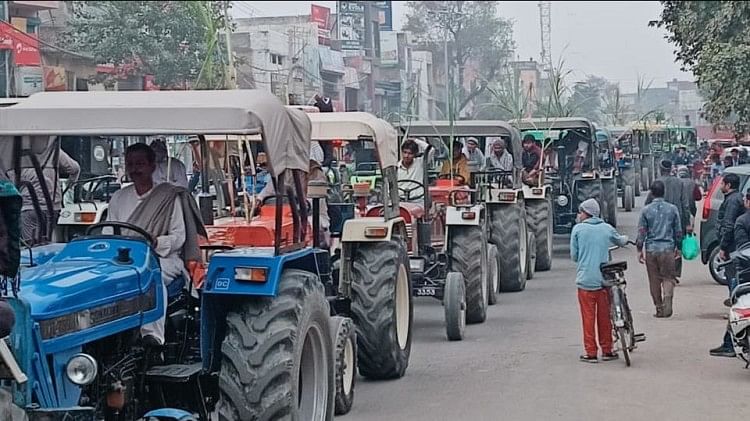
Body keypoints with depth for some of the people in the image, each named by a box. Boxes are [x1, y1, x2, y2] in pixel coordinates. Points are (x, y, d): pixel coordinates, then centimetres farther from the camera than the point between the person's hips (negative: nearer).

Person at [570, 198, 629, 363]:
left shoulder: (578, 229, -4)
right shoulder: (607, 228, 4)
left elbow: (574, 256, -1)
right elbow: (620, 241, 24)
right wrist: (625, 238, 48)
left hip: (585, 280, -2)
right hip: (604, 279, 2)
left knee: (588, 317, 4)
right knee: (604, 316, 12)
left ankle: (591, 353, 5)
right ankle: (607, 351, 20)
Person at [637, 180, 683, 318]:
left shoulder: (646, 210, -3)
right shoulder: (672, 209, 0)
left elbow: (641, 232, -2)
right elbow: (678, 231, 6)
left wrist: (639, 250, 6)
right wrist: (678, 247, 18)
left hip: (651, 249, 0)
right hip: (668, 248, 0)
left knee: (654, 280, 9)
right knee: (668, 278, 4)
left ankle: (659, 308, 12)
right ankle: (667, 306, -15)